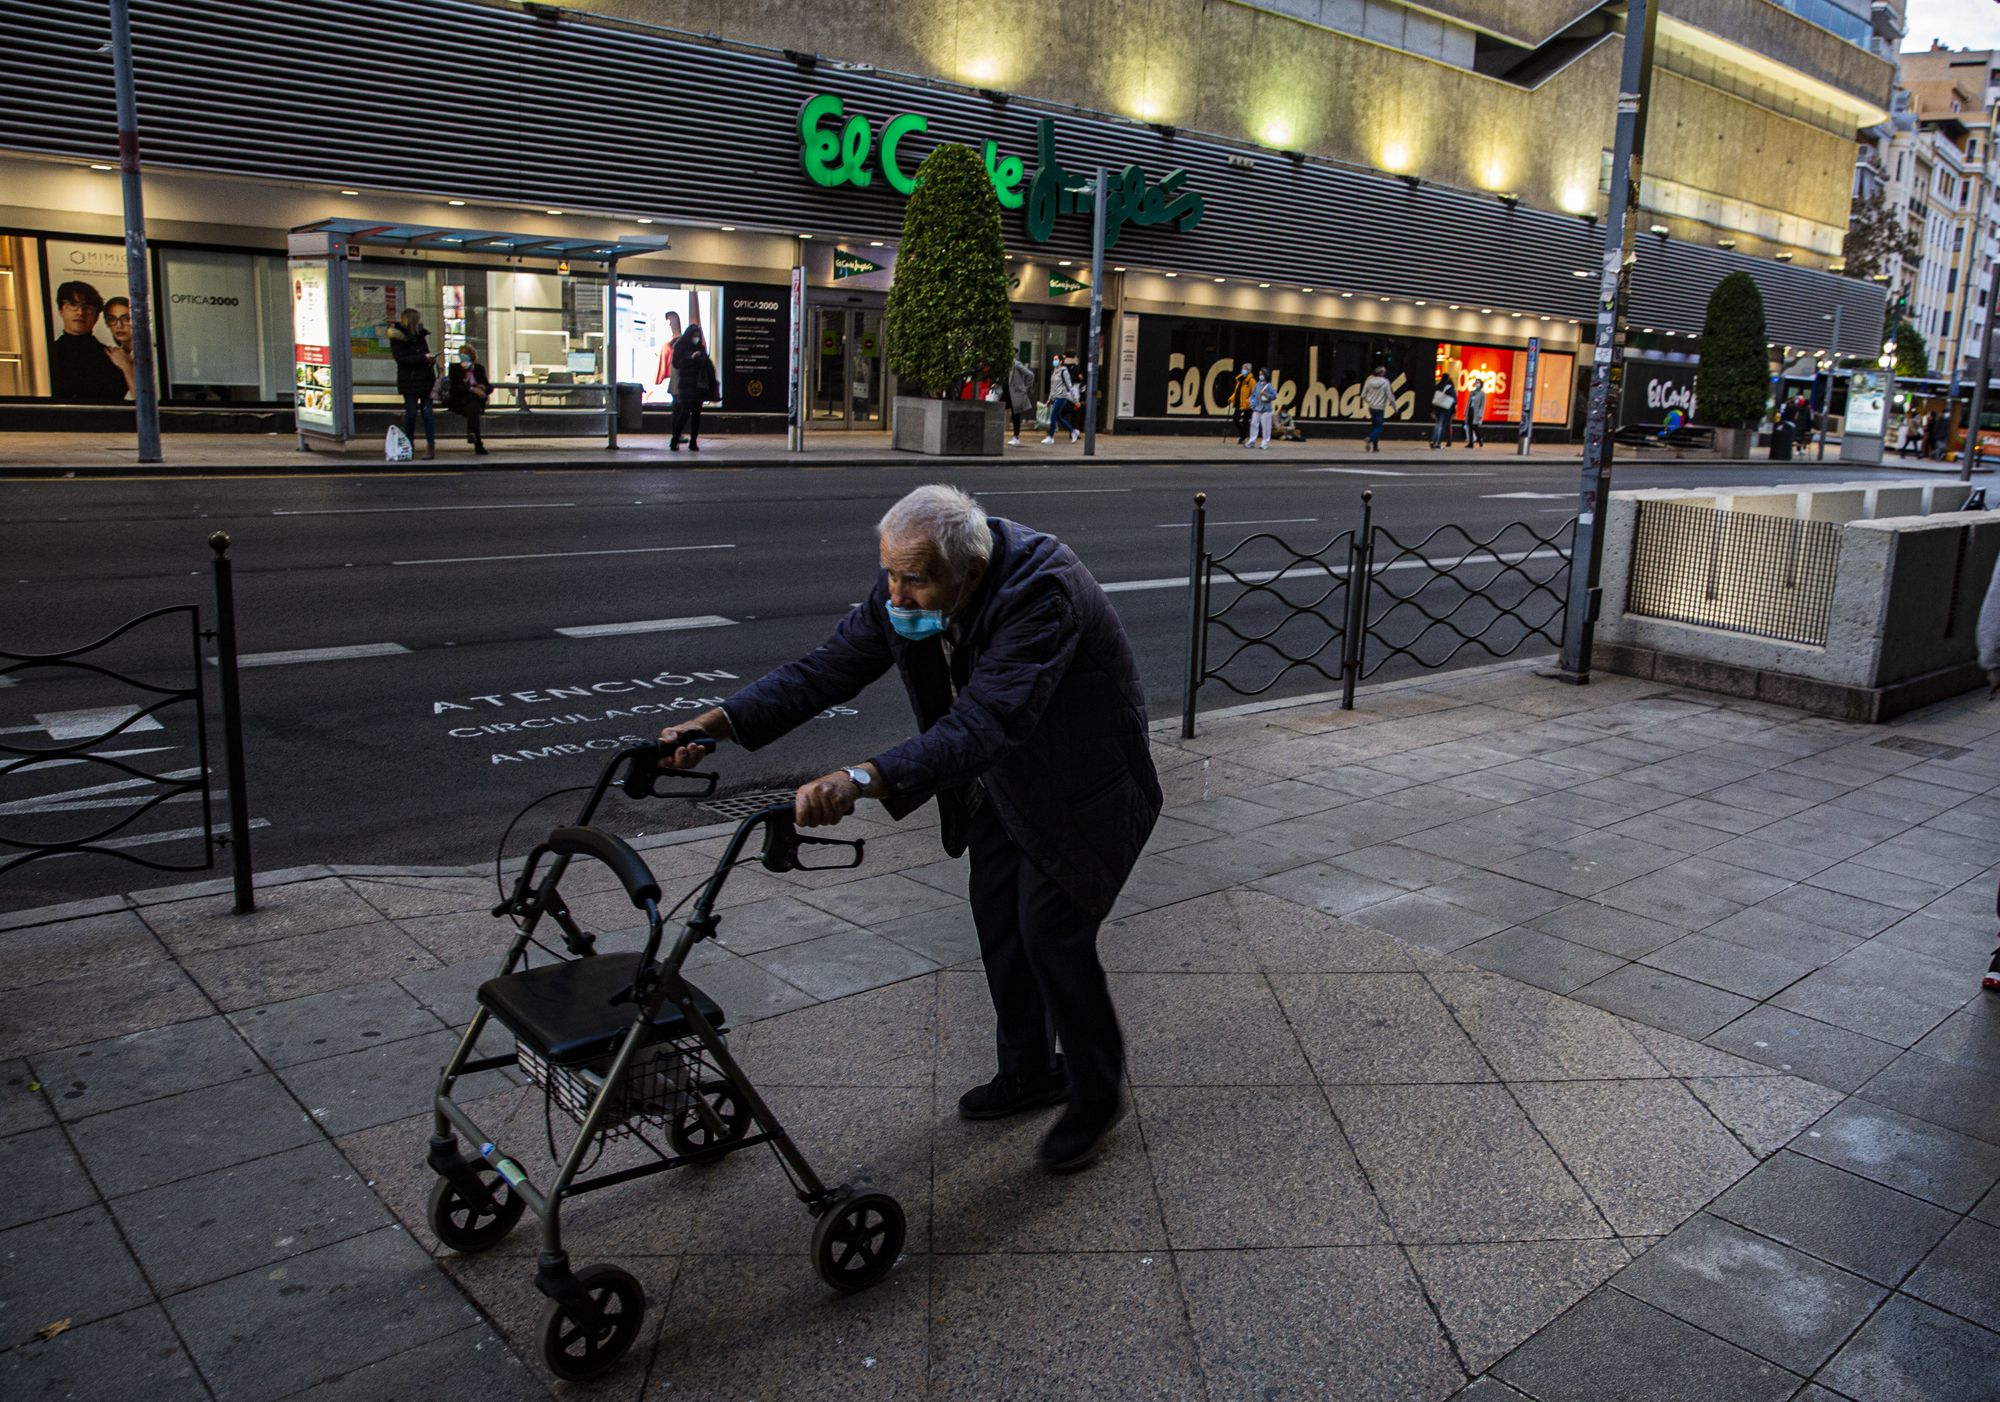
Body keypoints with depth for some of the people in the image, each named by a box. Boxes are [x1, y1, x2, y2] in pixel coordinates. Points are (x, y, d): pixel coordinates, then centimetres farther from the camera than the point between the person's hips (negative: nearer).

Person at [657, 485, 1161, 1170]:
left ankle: (1097, 1094, 17)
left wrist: (862, 779, -61)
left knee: (1052, 932, -7)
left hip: (1080, 786, -7)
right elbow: (831, 664, -13)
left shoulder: (1043, 598, -39)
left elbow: (982, 725, -49)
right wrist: (717, 722, -26)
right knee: (997, 915, 13)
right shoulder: (904, 588, -15)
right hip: (1004, 781, 8)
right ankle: (1028, 1072, 33)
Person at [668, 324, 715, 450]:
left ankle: (693, 442, 7)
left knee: (696, 414, 3)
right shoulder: (680, 346, 1)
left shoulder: (700, 348, 13)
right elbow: (676, 364, -8)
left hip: (699, 385, 4)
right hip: (686, 385, -4)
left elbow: (706, 365, 18)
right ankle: (674, 440, -1)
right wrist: (691, 357, -16)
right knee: (685, 412, -11)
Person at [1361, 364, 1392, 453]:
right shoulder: (1385, 382, -12)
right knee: (1379, 427, 1)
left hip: (1371, 407, 5)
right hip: (1380, 408, -5)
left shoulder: (1369, 381, -1)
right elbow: (1390, 396, -10)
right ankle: (1369, 439, -24)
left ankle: (1375, 446, 15)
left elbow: (1363, 395, 3)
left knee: (1374, 426, 15)